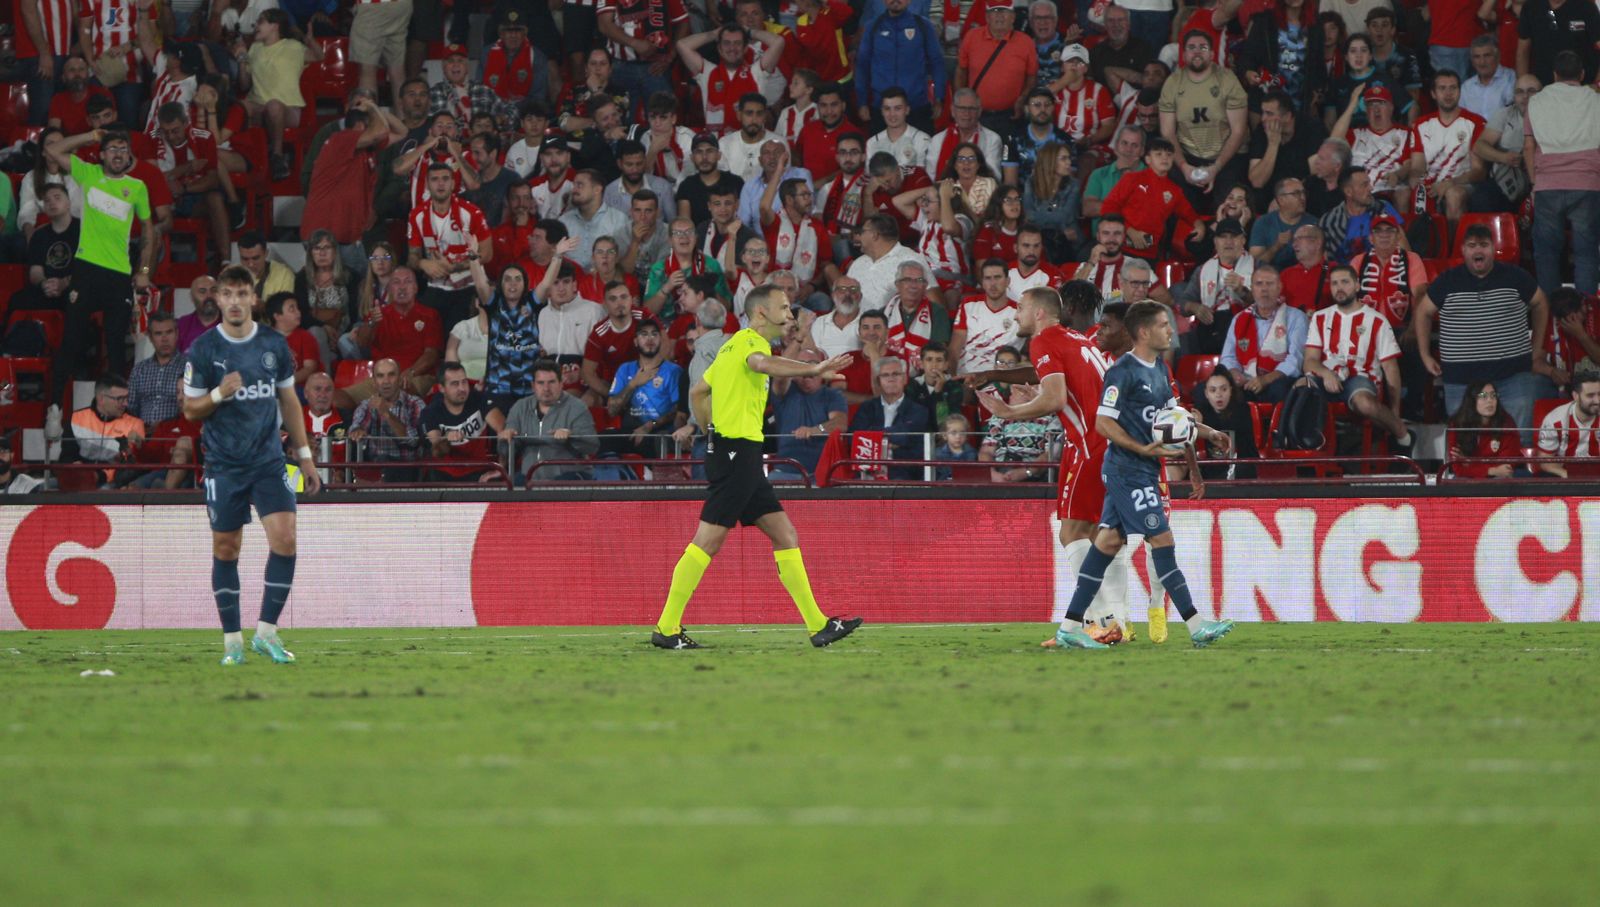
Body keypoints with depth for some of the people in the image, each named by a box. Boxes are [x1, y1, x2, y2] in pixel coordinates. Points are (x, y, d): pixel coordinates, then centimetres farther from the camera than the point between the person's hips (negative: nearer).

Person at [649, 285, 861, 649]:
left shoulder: (734, 346, 22)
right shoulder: (751, 340, -8)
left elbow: (697, 392, 27)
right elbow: (761, 363, -33)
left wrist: (713, 432, 23)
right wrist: (812, 370, -45)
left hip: (742, 455, 10)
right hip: (738, 451, -10)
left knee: (785, 535, 7)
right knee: (709, 540, -9)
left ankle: (818, 625, 5)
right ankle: (667, 629, -6)